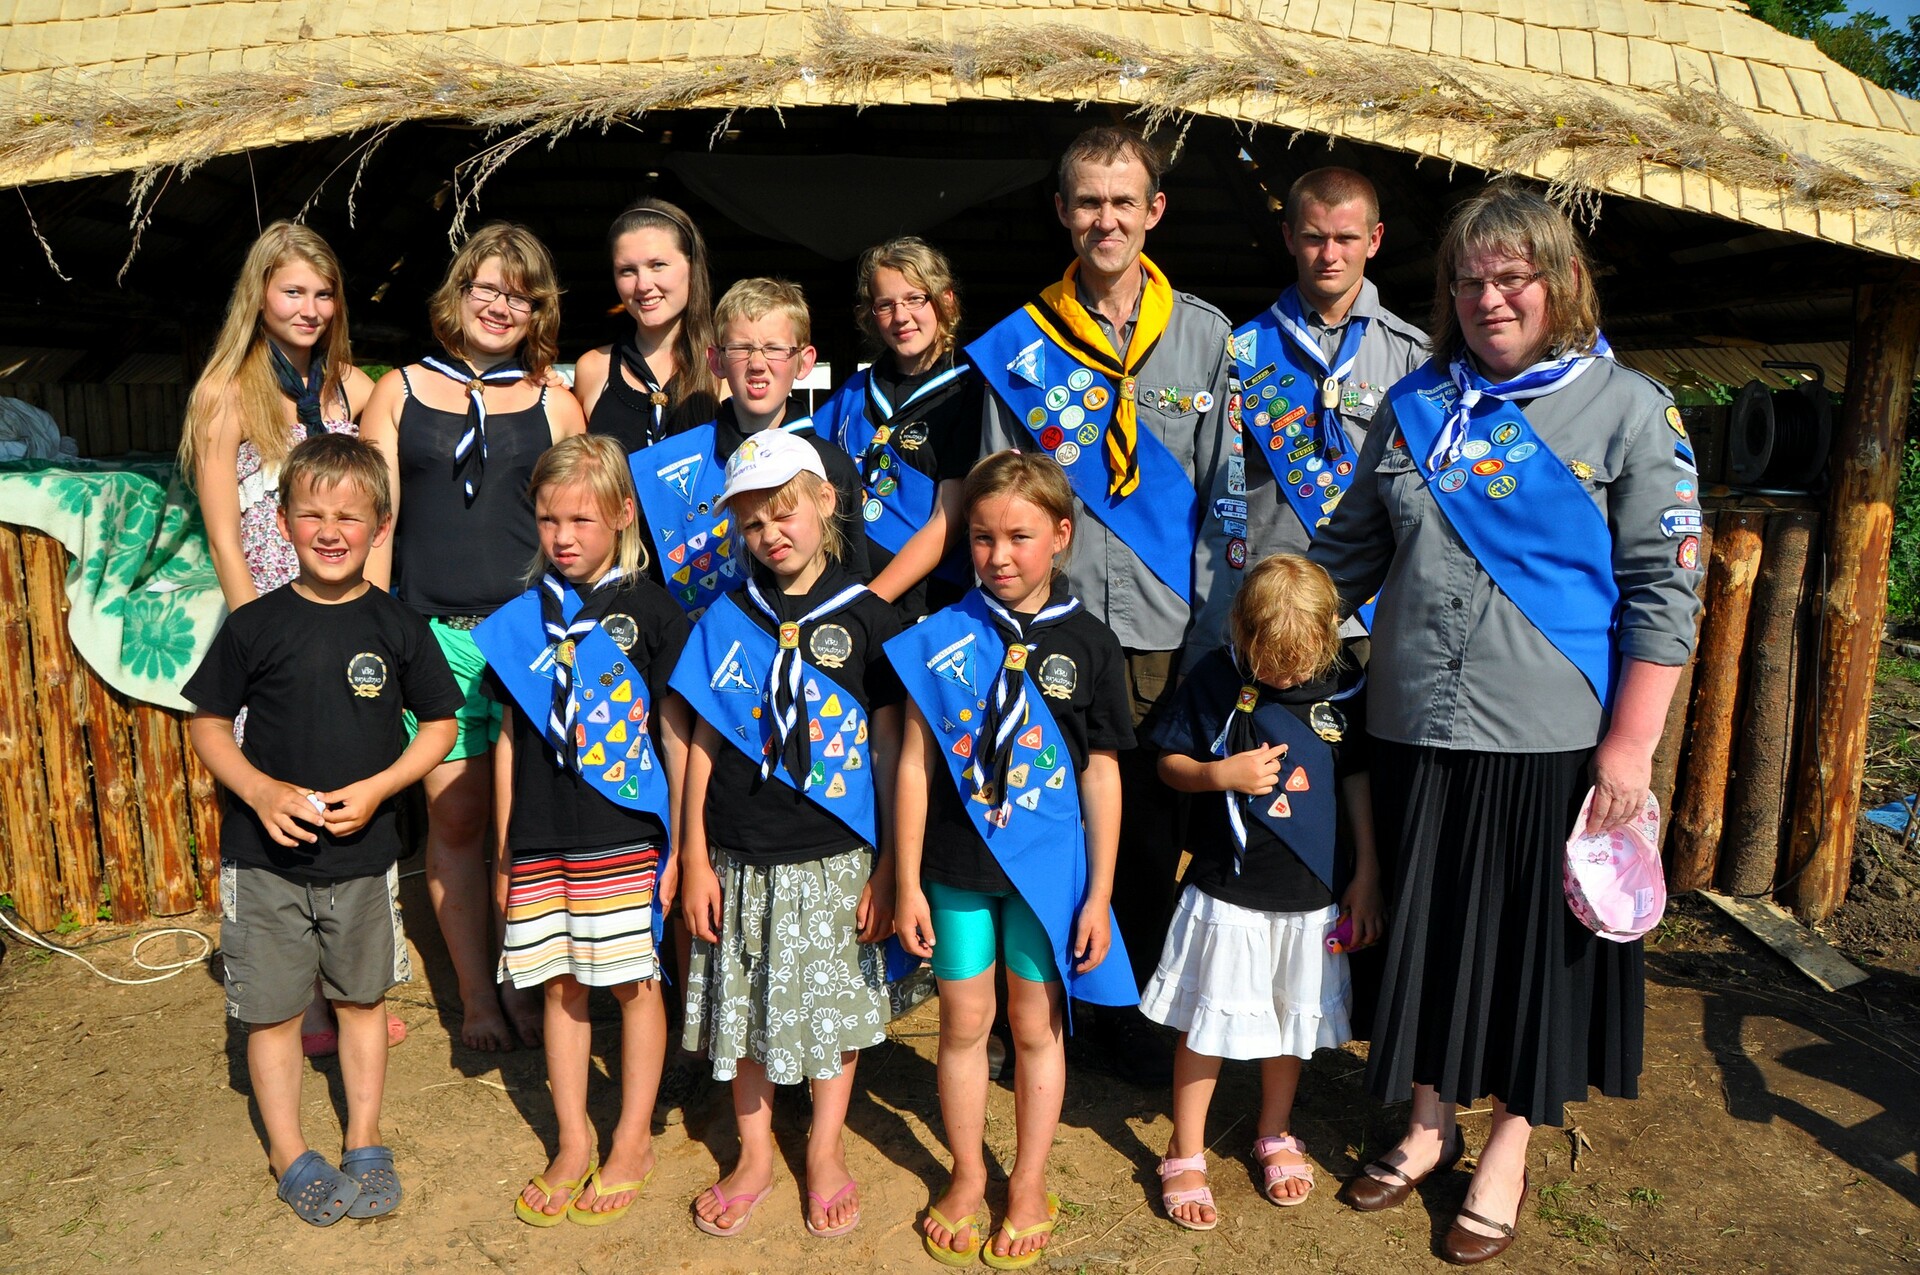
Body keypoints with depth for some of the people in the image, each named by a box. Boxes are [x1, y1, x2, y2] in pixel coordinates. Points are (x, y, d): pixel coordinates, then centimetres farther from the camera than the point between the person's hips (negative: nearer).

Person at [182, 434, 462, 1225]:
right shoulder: (254, 626, -6)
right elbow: (207, 724, 2)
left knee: (362, 998, 15)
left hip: (363, 852, 1)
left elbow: (439, 724, 1)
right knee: (272, 1008, 9)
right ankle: (288, 1153, 29)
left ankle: (363, 1144, 32)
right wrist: (260, 790, -15)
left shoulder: (399, 628, -5)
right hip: (265, 856, 0)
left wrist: (374, 789, -12)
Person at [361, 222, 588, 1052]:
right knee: (455, 816, 3)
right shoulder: (400, 392, 10)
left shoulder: (554, 404, 10)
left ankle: (529, 986, 21)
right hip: (433, 635, 0)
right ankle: (475, 996, 18)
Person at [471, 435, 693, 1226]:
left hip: (626, 837, -3)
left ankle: (633, 1141, 24)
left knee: (634, 984, 7)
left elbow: (676, 735, -2)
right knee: (560, 989, 12)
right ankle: (573, 1147, 27)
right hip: (541, 843, 4)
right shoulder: (521, 620, 7)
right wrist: (504, 848, 10)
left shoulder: (649, 611, -4)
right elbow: (510, 739, 11)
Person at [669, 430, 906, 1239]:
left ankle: (825, 1152, 33)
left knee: (836, 1006, 11)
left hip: (835, 858, -2)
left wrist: (889, 867, -4)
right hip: (741, 860, 2)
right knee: (745, 1010, 13)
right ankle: (753, 1157, 34)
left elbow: (891, 748, -3)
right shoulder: (728, 619, 1)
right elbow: (703, 744, 3)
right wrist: (694, 860, 1)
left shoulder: (867, 619, -5)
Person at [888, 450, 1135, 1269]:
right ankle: (968, 1177, 35)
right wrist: (906, 882, -4)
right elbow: (915, 763, -3)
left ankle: (1029, 1186, 33)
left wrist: (1099, 894, -2)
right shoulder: (941, 638, -6)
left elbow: (1101, 775, -2)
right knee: (964, 1023, 14)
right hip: (957, 866, 1)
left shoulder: (1088, 645, -5)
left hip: (1049, 867, 0)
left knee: (1037, 1025, 14)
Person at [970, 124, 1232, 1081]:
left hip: (1165, 632, 1)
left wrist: (1214, 620, 2)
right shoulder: (1019, 345, 5)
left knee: (1151, 831, 10)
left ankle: (1138, 1012, 30)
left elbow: (1222, 492, 8)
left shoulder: (1203, 334, 8)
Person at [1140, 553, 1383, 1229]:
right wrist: (1220, 774, -21)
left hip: (1314, 892, 3)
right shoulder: (1214, 679, -10)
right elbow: (1169, 763, -1)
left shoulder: (1343, 687, -4)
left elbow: (1357, 779, 6)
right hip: (1227, 888, -2)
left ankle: (1274, 1135, 41)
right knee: (1208, 1021, 6)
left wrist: (1366, 875, 6)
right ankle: (1185, 1155, 24)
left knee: (1294, 1017, 18)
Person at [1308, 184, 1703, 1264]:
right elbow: (1350, 548, 15)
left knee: (1534, 939, 10)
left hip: (1553, 740, -3)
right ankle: (1430, 1125, 36)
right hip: (1418, 731, 4)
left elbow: (1664, 588, -7)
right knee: (1423, 930, 14)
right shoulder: (1416, 405, 9)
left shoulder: (1631, 410, -3)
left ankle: (1509, 1152, 31)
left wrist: (1630, 742, -12)